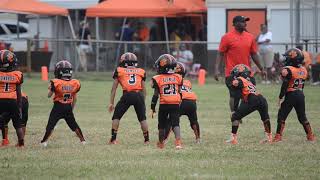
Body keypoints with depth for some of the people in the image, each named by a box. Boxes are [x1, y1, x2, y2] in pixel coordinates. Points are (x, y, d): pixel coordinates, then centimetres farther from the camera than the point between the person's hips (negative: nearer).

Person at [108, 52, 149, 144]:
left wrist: (111, 103, 18)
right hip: (139, 95, 2)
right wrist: (143, 102, 29)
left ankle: (113, 139, 7)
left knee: (116, 116, 12)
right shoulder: (141, 72, 20)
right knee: (142, 118, 17)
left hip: (127, 95, -2)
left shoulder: (119, 71, 16)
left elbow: (114, 88, 15)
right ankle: (147, 139, 16)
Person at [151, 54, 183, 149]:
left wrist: (153, 108, 4)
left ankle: (161, 143, 28)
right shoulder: (177, 77, 3)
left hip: (164, 105, -1)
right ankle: (178, 140, -22)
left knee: (162, 124, 15)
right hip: (175, 105, 1)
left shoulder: (158, 79, -5)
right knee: (175, 123, -1)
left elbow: (155, 96, -3)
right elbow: (180, 93, 8)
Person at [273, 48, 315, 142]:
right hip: (301, 95, 6)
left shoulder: (288, 70, -16)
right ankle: (310, 136, 19)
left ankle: (278, 136, -2)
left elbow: (285, 85, -16)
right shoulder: (304, 70, 6)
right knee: (302, 117, 17)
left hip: (290, 95, -6)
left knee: (281, 116, 2)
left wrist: (281, 97, -10)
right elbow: (302, 85, 13)